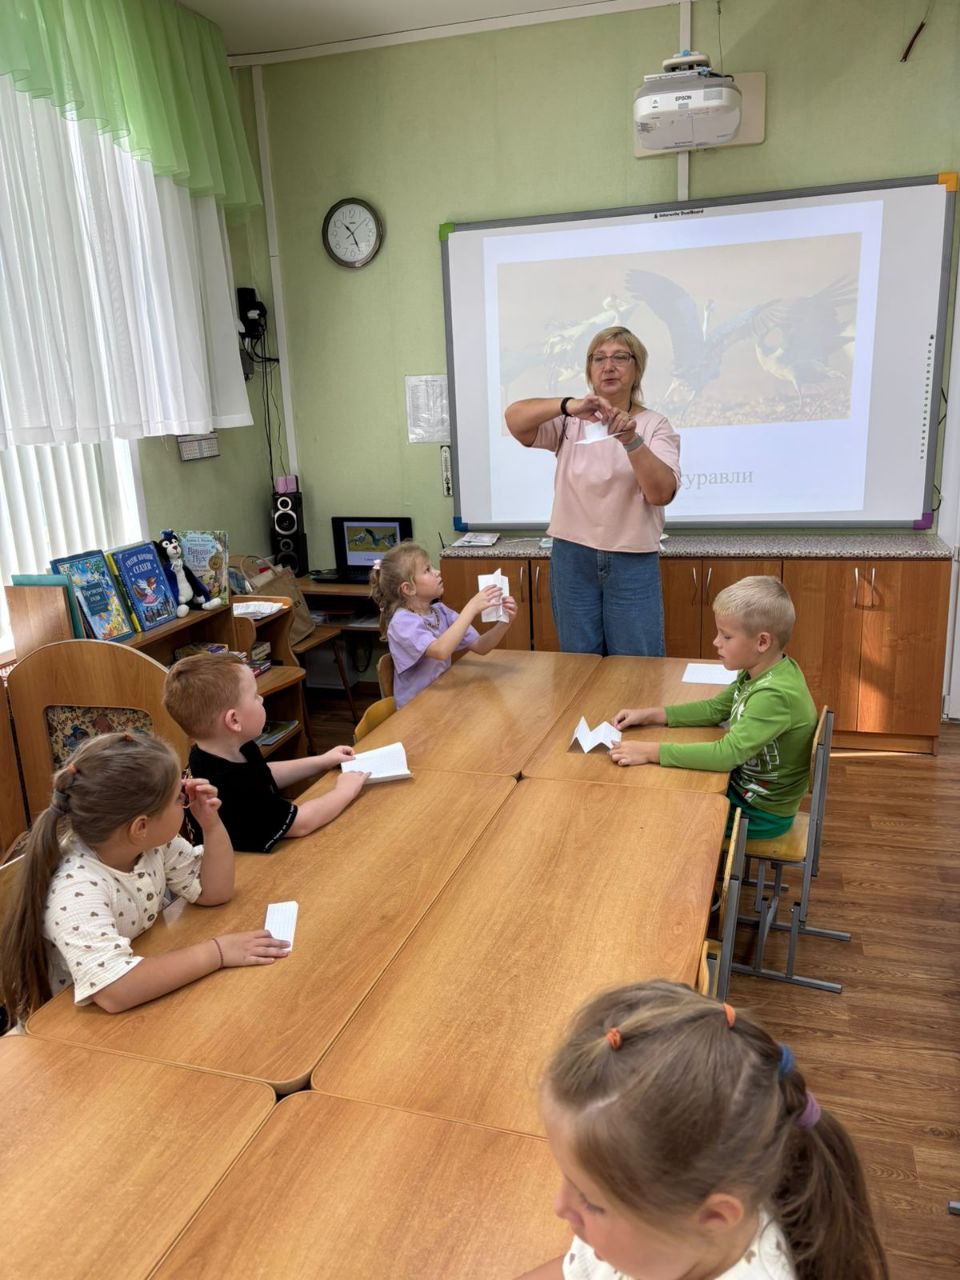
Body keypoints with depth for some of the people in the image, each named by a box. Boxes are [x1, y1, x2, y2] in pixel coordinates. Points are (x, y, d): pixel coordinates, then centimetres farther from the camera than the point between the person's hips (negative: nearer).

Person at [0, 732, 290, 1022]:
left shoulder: (153, 843, -10)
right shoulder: (76, 888, -30)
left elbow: (214, 891, 2)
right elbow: (114, 990, -41)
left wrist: (212, 824, -12)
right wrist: (217, 952, -34)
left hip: (145, 1002, 6)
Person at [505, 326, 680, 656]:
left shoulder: (654, 425, 1)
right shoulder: (571, 423, 3)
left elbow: (662, 493, -14)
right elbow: (514, 418, -14)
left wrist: (631, 440, -30)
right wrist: (569, 405, -31)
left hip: (633, 562, -1)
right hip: (572, 557, 1)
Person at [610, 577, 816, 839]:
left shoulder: (774, 694, -32)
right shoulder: (759, 672, -5)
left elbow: (727, 753, -39)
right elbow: (715, 709, 5)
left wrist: (652, 751, -37)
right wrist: (650, 714, -4)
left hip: (762, 813, -8)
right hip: (745, 786, 8)